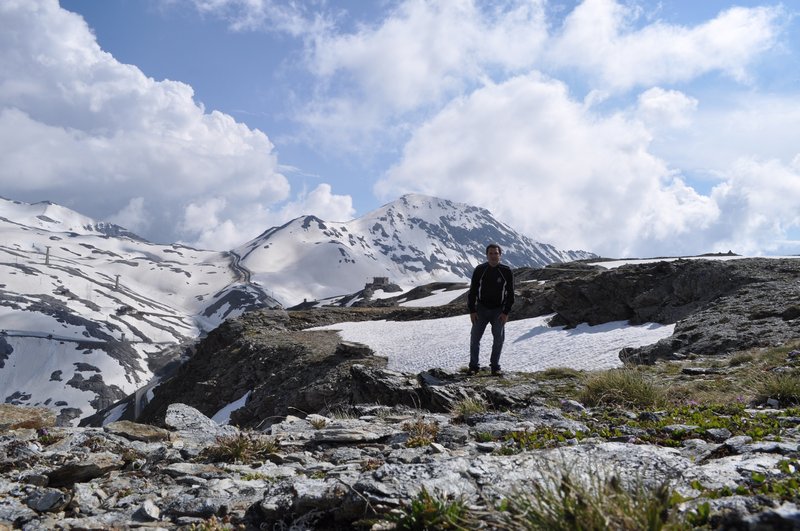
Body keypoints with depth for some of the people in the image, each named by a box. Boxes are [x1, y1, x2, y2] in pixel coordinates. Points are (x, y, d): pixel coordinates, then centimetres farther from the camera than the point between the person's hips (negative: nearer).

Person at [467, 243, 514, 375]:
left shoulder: (506, 271, -6)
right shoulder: (479, 270, -5)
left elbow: (510, 293, -1)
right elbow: (473, 291, 0)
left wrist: (506, 312, -8)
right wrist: (472, 310, -6)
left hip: (499, 310, 0)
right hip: (481, 309, 0)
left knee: (499, 338, 2)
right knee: (475, 337, -2)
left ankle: (495, 366, 15)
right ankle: (474, 366, 9)